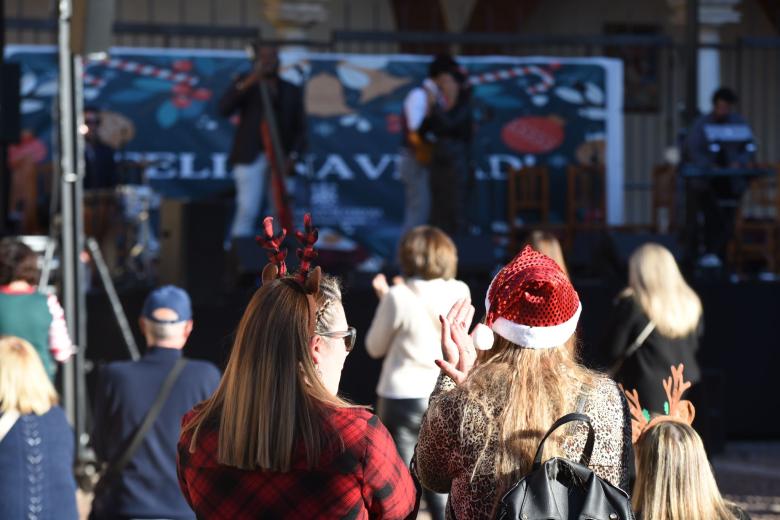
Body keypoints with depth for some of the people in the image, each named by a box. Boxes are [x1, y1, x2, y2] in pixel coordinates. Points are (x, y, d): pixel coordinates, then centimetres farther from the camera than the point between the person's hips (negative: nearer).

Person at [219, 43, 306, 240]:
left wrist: (292, 156, -3)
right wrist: (246, 84, -19)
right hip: (251, 157, -3)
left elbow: (300, 129, 14)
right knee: (247, 210, -14)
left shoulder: (292, 91, 16)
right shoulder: (245, 82, 9)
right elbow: (224, 109, -7)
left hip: (280, 159, 3)